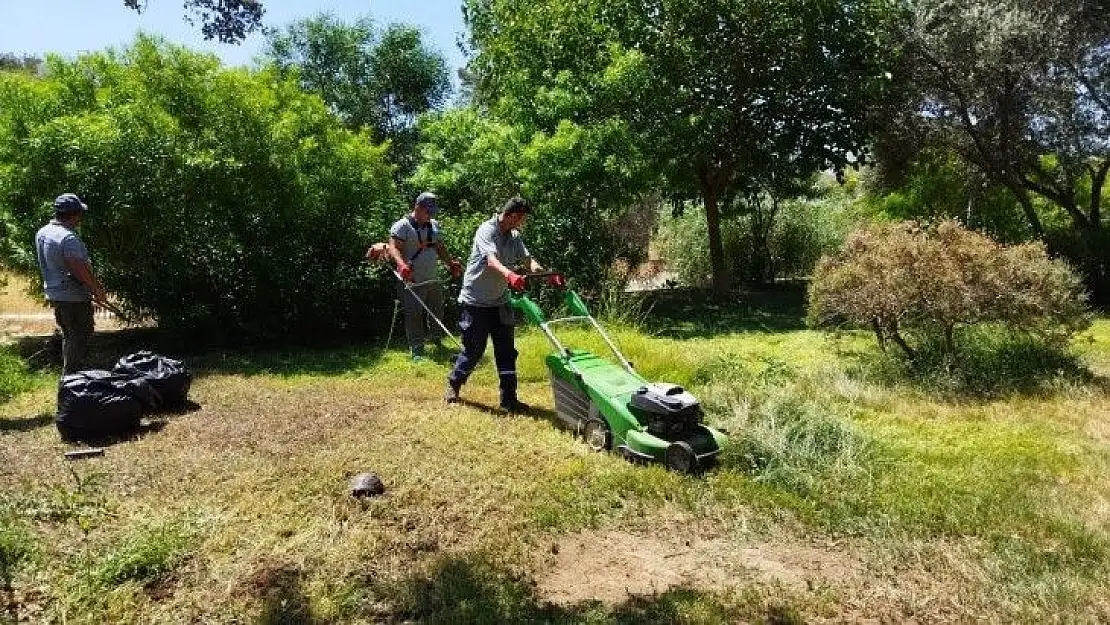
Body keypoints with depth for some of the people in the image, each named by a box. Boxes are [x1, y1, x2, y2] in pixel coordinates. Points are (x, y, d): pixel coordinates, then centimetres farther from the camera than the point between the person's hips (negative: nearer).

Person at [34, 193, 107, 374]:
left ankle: (67, 374, 31)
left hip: (54, 293, 10)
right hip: (74, 298, -10)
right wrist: (97, 290, -13)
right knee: (80, 337, 2)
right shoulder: (68, 237, -23)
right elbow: (80, 269, -26)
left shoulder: (42, 233, 7)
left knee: (68, 335, 22)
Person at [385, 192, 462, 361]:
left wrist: (451, 263, 15)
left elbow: (440, 248, 25)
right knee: (414, 315, -4)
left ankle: (437, 341, 35)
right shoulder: (402, 226, -10)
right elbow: (393, 248, -22)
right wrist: (402, 264, -39)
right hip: (412, 282, -7)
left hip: (433, 280, 7)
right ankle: (417, 351, 4)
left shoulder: (434, 225, 14)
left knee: (437, 311, 15)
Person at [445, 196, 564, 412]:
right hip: (476, 302, -7)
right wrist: (510, 275, -53)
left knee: (507, 352, 4)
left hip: (499, 302, 7)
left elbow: (528, 260, -2)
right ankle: (454, 384, 29)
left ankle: (509, 399, 10)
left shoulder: (514, 237, 8)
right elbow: (491, 260, -34)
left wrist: (550, 276, -20)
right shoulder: (487, 230, -16)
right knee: (473, 349, 4)